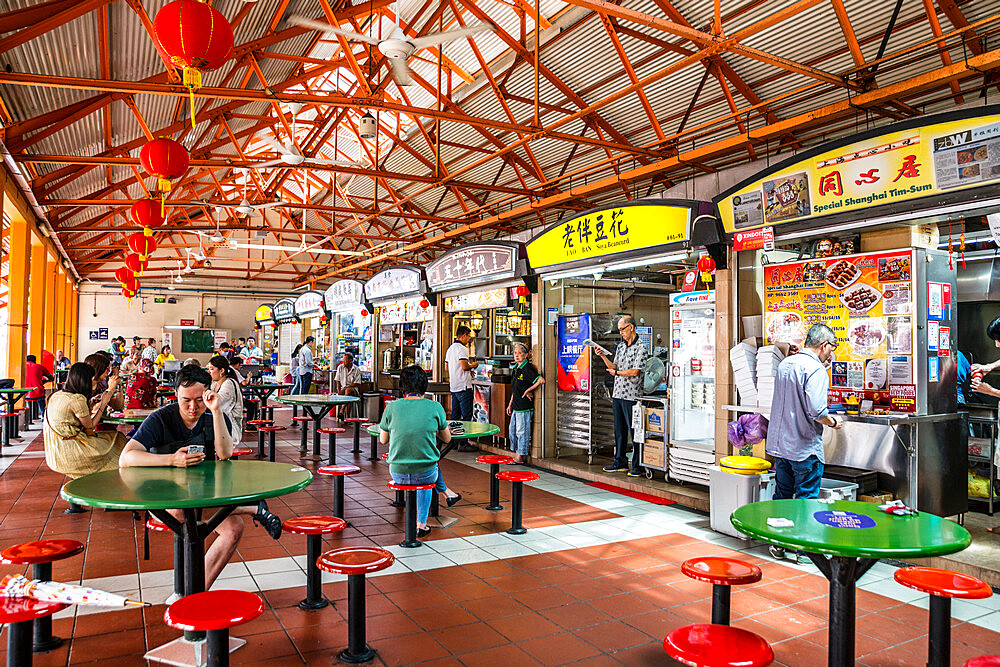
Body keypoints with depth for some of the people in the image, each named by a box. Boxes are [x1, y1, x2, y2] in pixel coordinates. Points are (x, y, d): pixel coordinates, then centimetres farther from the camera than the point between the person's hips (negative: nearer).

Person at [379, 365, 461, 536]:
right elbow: (447, 438, 5)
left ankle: (447, 492, 47)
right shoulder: (435, 407, -8)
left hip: (398, 474, 2)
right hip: (425, 475, -1)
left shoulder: (392, 408, -5)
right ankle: (421, 525, 43)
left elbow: (383, 440, 8)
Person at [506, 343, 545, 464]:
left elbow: (542, 380, -24)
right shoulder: (516, 369, 14)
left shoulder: (528, 369, -14)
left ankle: (520, 457, 7)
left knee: (522, 431, -2)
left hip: (525, 407, -9)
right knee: (512, 430, 13)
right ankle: (516, 455, 24)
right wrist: (510, 404, 21)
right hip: (516, 407, 9)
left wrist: (528, 390, -17)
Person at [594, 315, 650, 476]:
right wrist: (603, 356, 1)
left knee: (634, 432, -2)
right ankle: (620, 462, 23)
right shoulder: (620, 346, 15)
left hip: (632, 395, -7)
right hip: (617, 394, 7)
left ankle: (638, 466, 5)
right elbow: (613, 367, 14)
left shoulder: (641, 347, -8)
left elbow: (635, 372, -15)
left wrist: (617, 373, -4)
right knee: (619, 431, 13)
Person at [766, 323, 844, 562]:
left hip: (779, 442, 7)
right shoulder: (815, 370, -17)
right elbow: (816, 411, -24)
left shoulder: (784, 364, 8)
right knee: (806, 497, 4)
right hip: (805, 447, -7)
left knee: (782, 494, 15)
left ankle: (777, 544, 23)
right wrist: (833, 422, -4)